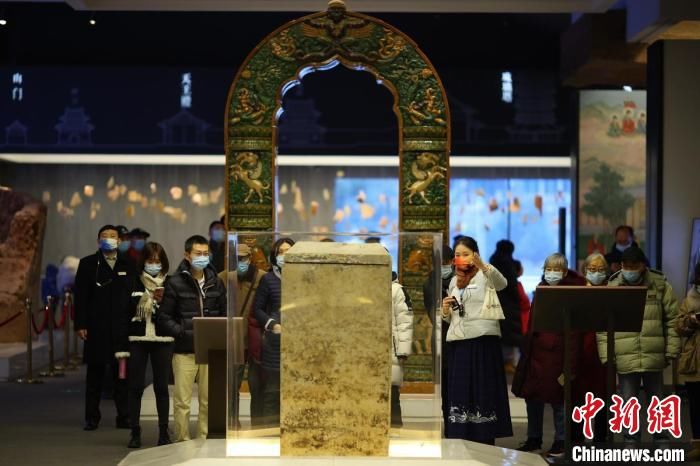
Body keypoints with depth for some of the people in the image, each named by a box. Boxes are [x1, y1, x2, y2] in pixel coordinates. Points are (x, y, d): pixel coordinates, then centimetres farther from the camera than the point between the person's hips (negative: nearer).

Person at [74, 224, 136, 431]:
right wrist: (80, 324, -7)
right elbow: (80, 296, 1)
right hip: (96, 328, -1)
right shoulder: (88, 264, 6)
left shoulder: (128, 266, 10)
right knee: (95, 373, 5)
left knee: (122, 373, 2)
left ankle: (124, 417, 8)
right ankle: (92, 417, 12)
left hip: (122, 327, 1)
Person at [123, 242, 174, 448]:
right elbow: (126, 312, 6)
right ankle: (135, 432, 7)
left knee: (161, 386, 4)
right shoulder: (133, 283, 5)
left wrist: (161, 301, -15)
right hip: (137, 340, 0)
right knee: (135, 387, 1)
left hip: (163, 340, 0)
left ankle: (164, 431, 11)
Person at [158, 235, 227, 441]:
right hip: (185, 351, -3)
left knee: (209, 401, 7)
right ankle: (183, 442, 7)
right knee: (182, 401, -1)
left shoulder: (216, 283, 9)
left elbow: (224, 314, 15)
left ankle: (204, 442, 16)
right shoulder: (176, 283, -3)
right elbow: (164, 318, -3)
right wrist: (184, 333, -14)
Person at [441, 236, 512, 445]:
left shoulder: (485, 276, -1)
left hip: (483, 342, -6)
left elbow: (502, 283, -26)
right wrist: (445, 310, 1)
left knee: (483, 393, -5)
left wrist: (482, 265, -43)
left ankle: (485, 444, -2)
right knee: (459, 394, 4)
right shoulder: (454, 282, 18)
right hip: (459, 344, 6)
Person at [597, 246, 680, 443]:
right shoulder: (611, 288, 1)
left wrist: (671, 351, -1)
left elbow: (673, 320, 4)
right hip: (625, 360, 0)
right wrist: (606, 356, -4)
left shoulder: (660, 285, 2)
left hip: (654, 358, 0)